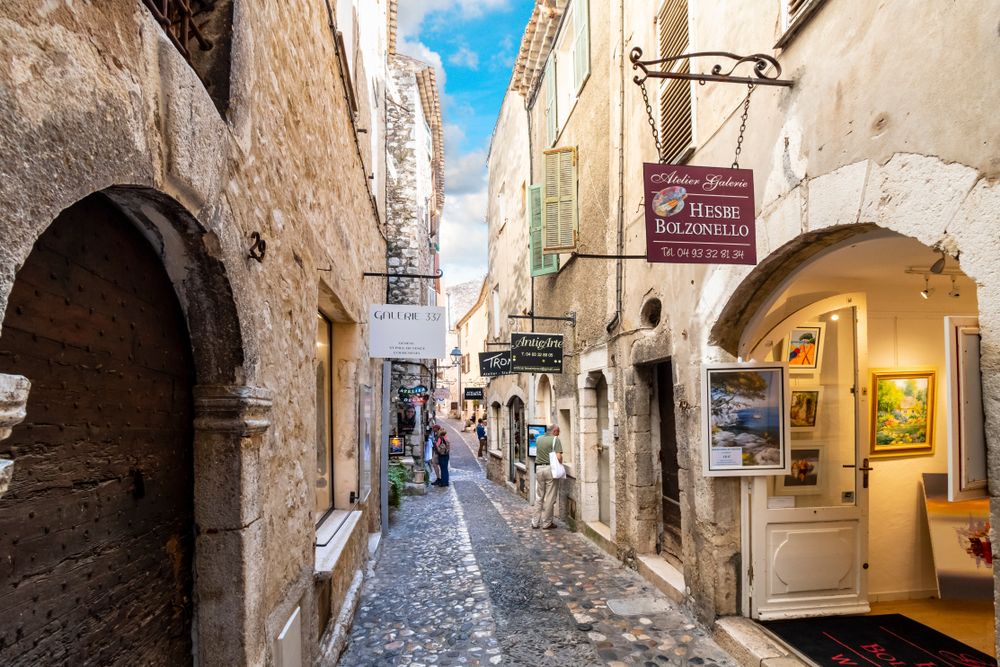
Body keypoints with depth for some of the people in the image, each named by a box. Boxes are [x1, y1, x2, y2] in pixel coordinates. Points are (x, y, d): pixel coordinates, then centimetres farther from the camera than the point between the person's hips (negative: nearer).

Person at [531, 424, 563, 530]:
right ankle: (546, 523, 9)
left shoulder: (538, 439, 10)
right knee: (549, 498, 3)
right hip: (550, 469, -5)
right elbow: (558, 457, -15)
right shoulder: (555, 439, -8)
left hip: (538, 468, 5)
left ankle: (535, 522, 17)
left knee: (538, 496, 14)